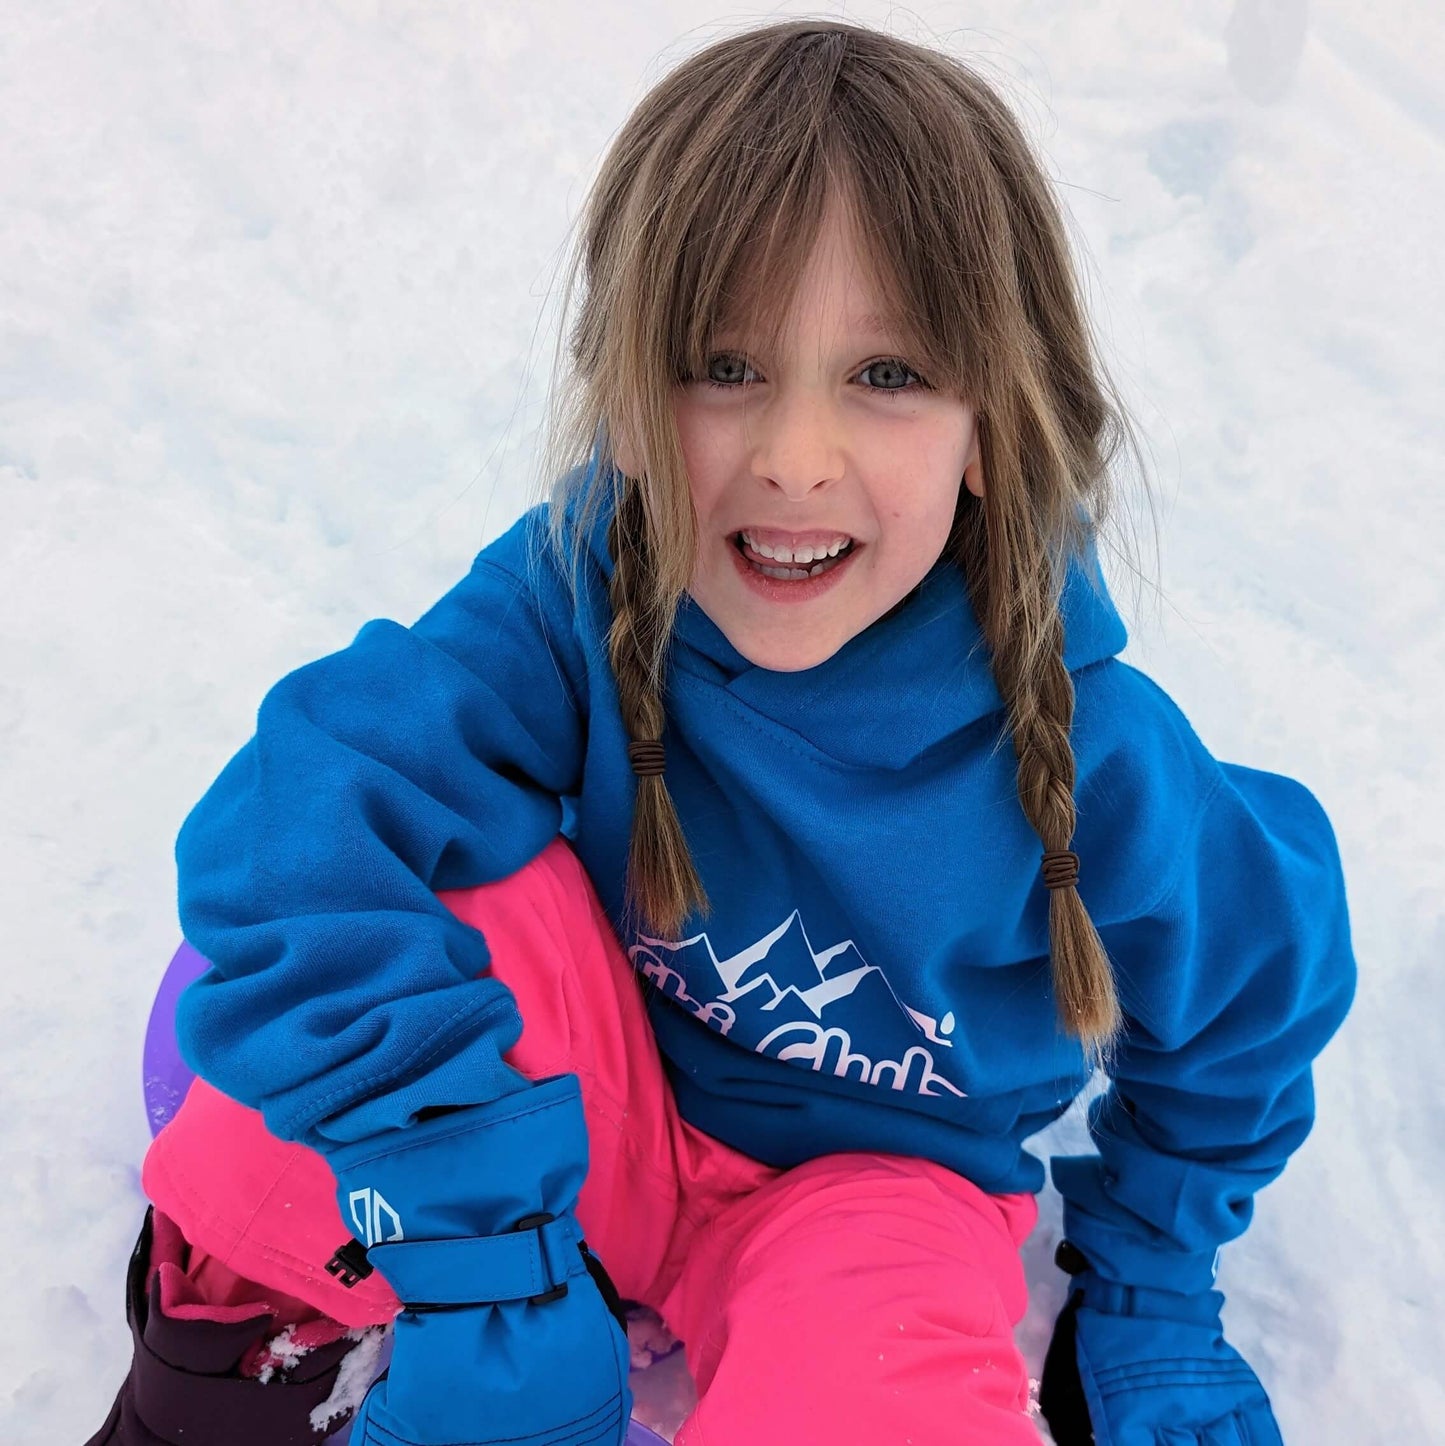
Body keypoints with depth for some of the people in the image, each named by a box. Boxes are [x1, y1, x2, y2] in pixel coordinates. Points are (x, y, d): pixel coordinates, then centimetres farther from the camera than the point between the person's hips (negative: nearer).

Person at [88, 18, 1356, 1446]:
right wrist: (483, 1277, -38)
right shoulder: (577, 592, -25)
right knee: (481, 893, -30)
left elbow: (1249, 996, -5)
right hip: (604, 1122, 2)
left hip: (872, 1181, -1)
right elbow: (293, 826, -35)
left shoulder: (1097, 767, -24)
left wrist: (1145, 1300, 4)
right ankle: (268, 1326, -7)